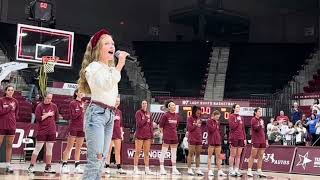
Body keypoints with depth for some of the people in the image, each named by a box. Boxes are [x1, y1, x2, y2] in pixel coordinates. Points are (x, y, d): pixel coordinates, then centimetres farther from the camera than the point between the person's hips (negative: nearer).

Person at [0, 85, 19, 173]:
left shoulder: (15, 101, 9)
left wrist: (13, 121, 3)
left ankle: (8, 165, 10)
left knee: (9, 146, 6)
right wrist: (9, 107, -10)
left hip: (11, 126, 3)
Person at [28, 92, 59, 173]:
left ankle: (48, 167, 12)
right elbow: (38, 118, -12)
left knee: (49, 149, 6)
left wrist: (46, 116, 4)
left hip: (51, 131, 4)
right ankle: (31, 166, 3)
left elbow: (56, 118, 10)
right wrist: (48, 115, -13)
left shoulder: (54, 106, 7)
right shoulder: (40, 106, -4)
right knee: (37, 148, -3)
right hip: (42, 131, -4)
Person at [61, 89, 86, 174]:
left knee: (78, 148, 7)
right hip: (74, 128, -5)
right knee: (69, 147, -3)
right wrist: (81, 108, -17)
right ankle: (64, 166, 0)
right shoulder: (73, 103, -3)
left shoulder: (84, 103, 13)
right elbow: (74, 115, -11)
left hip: (82, 128, 6)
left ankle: (77, 166, 11)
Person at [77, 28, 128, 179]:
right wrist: (120, 65, -21)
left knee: (102, 160, 6)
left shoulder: (110, 69, 20)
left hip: (110, 114, 8)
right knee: (95, 159, -15)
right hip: (97, 113, -8)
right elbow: (106, 85, -22)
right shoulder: (93, 66, -4)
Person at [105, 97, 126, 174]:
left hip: (118, 132, 5)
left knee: (118, 151, 5)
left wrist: (122, 133, 15)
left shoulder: (119, 112, 15)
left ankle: (119, 168, 7)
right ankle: (107, 167, 4)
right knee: (109, 150, -2)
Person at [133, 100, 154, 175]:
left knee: (146, 153, 7)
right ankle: (135, 169, 2)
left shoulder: (149, 113, 13)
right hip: (140, 135, -5)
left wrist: (152, 136, 8)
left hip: (148, 136, 5)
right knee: (138, 152, -1)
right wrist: (146, 119, -10)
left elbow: (151, 125, 12)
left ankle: (147, 169, 12)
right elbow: (139, 124, -13)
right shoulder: (138, 113, -2)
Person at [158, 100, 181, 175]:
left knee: (174, 153, 9)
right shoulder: (166, 115, -9)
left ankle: (174, 169, 15)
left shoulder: (177, 116, 7)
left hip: (174, 136, 6)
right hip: (167, 136, -6)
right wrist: (164, 133, 1)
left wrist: (174, 131, 12)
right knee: (163, 152, -1)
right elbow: (161, 125, -3)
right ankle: (162, 169, 4)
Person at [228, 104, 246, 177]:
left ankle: (236, 170, 10)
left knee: (238, 155, 6)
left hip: (241, 138, 6)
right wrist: (238, 121, -10)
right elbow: (232, 126, -14)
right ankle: (231, 171, 3)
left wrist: (244, 138, 11)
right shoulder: (231, 116, -2)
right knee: (233, 155, -2)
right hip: (234, 137, -6)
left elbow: (243, 129, 16)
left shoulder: (240, 117, 17)